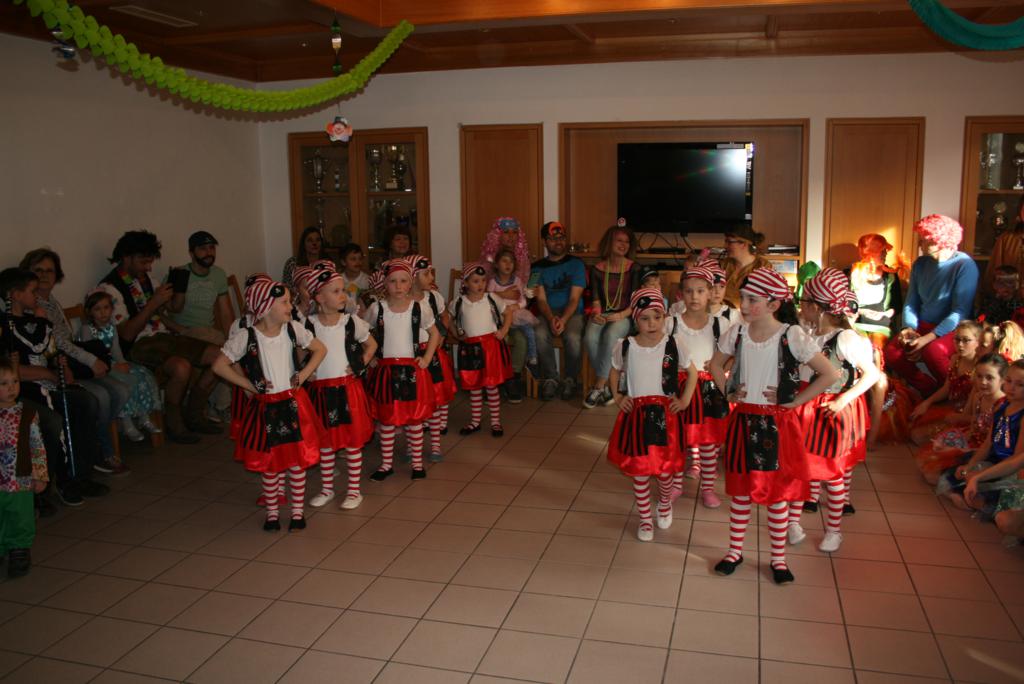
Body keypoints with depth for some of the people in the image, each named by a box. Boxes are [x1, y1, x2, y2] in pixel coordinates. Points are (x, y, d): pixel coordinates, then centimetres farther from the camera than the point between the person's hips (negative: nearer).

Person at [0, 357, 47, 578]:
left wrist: (40, 476, -1)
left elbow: (38, 447, -1)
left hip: (20, 483, -1)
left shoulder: (27, 414, -6)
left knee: (20, 523, 11)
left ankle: (19, 554, 28)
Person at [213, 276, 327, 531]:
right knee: (270, 464, 8)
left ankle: (298, 511, 21)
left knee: (297, 461, 7)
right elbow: (219, 365, -9)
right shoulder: (246, 337, -13)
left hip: (294, 404, 2)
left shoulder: (293, 329, -4)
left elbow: (320, 349, 8)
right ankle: (272, 513, 25)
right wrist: (250, 385, -9)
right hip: (265, 407, -2)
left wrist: (303, 374, -3)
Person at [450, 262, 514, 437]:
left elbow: (508, 312, 7)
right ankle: (475, 421, 22)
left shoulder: (492, 299, -4)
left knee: (491, 385, 2)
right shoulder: (458, 302, -2)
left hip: (491, 345, -1)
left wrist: (503, 331, -3)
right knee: (473, 387, 10)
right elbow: (449, 319, 13)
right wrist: (457, 334, 2)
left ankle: (496, 421, 13)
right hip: (469, 348, 1)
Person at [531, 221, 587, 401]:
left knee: (573, 337, -34)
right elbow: (541, 299, 1)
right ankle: (550, 379, -14)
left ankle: (571, 380, -9)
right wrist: (551, 319, -20)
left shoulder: (576, 263, 4)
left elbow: (574, 299, -4)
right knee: (539, 334, -33)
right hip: (548, 314, 1)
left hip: (572, 313, -1)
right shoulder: (538, 267, 10)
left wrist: (563, 320, -21)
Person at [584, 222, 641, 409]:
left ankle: (598, 386, -25)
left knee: (610, 336, -36)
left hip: (624, 316, -2)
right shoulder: (597, 269, 8)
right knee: (590, 337, -31)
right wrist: (596, 313, -16)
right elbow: (595, 298, 6)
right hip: (602, 315, 2)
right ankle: (605, 386, -18)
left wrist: (622, 315, -17)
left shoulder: (634, 268, 3)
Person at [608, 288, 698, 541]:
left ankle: (665, 504, 43)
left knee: (665, 468, 10)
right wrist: (617, 397, 4)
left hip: (665, 414, 0)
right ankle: (645, 519, 26)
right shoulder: (625, 346, -7)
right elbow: (615, 371, 14)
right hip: (636, 414, 0)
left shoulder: (673, 344, -9)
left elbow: (692, 372, 7)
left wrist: (684, 400, 0)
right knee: (639, 472, 6)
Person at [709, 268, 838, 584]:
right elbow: (716, 364, 16)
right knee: (740, 490, 13)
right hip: (743, 419, 3)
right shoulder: (736, 333, -3)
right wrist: (729, 393, 3)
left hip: (777, 423, -3)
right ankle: (735, 551, 28)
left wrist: (793, 401, -12)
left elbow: (830, 374, -15)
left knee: (777, 493, 9)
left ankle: (778, 558, 25)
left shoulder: (792, 336, -15)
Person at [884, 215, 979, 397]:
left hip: (952, 331, -6)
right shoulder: (920, 264, 8)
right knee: (891, 352, -21)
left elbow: (960, 312, -17)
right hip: (923, 327, 6)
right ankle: (931, 390, 0)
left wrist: (928, 338, -25)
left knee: (933, 350, -36)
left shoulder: (964, 265, -12)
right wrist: (909, 328, -9)